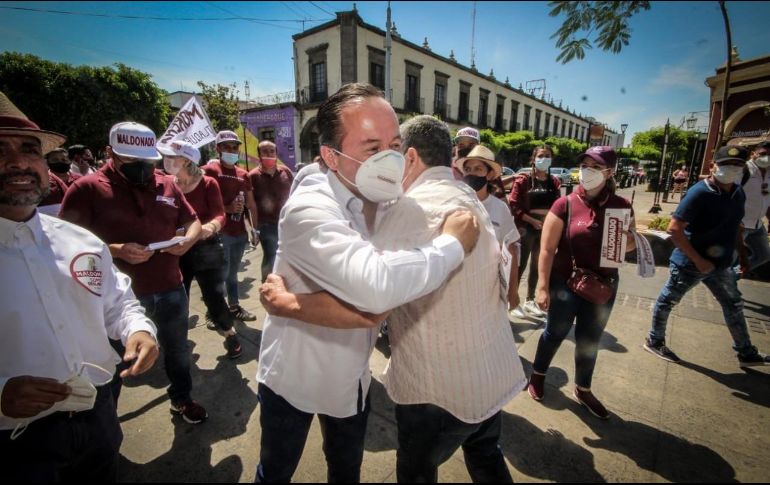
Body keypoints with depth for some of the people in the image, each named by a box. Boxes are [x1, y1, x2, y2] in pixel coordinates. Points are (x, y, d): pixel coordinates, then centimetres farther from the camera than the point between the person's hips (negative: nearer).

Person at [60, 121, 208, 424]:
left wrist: (187, 241, -10)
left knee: (178, 350, 21)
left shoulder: (167, 184, 4)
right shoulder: (87, 188, -8)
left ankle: (182, 399, 45)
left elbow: (192, 222, 11)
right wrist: (116, 250, -24)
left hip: (170, 288, 4)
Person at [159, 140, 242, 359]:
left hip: (205, 248, -4)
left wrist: (210, 227, -35)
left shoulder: (208, 183, -8)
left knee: (214, 297, -5)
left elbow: (220, 215, -14)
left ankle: (230, 334, 20)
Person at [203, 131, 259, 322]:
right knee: (221, 272, -3)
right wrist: (227, 209, -18)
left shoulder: (243, 174, 14)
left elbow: (252, 204, 16)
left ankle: (235, 307, 28)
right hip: (220, 232, -5)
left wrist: (255, 229, 13)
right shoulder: (210, 170, -4)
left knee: (233, 272, 16)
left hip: (240, 232, 6)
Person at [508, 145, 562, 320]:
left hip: (546, 229, 5)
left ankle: (530, 301, 28)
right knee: (521, 265, -2)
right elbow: (514, 206, -12)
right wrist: (533, 221, -17)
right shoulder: (523, 180, -7)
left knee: (537, 266, 14)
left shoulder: (554, 182, 7)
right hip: (527, 228, -5)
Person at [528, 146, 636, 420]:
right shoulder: (565, 205, -13)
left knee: (590, 341, 18)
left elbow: (630, 245, 12)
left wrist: (628, 240, -13)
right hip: (566, 284, -3)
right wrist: (543, 287, -16)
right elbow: (547, 249, -13)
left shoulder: (622, 206, -2)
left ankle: (583, 390, 40)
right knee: (555, 333, 13)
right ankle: (538, 374, 39)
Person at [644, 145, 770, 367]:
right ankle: (654, 342, 26)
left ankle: (746, 354, 37)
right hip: (690, 264, -8)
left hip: (721, 264, 8)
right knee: (667, 301, 8)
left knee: (734, 305, 19)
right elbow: (674, 229, -26)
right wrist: (698, 260, -24)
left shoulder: (738, 194, 4)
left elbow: (734, 226, 20)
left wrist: (742, 254, 15)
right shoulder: (699, 193, -21)